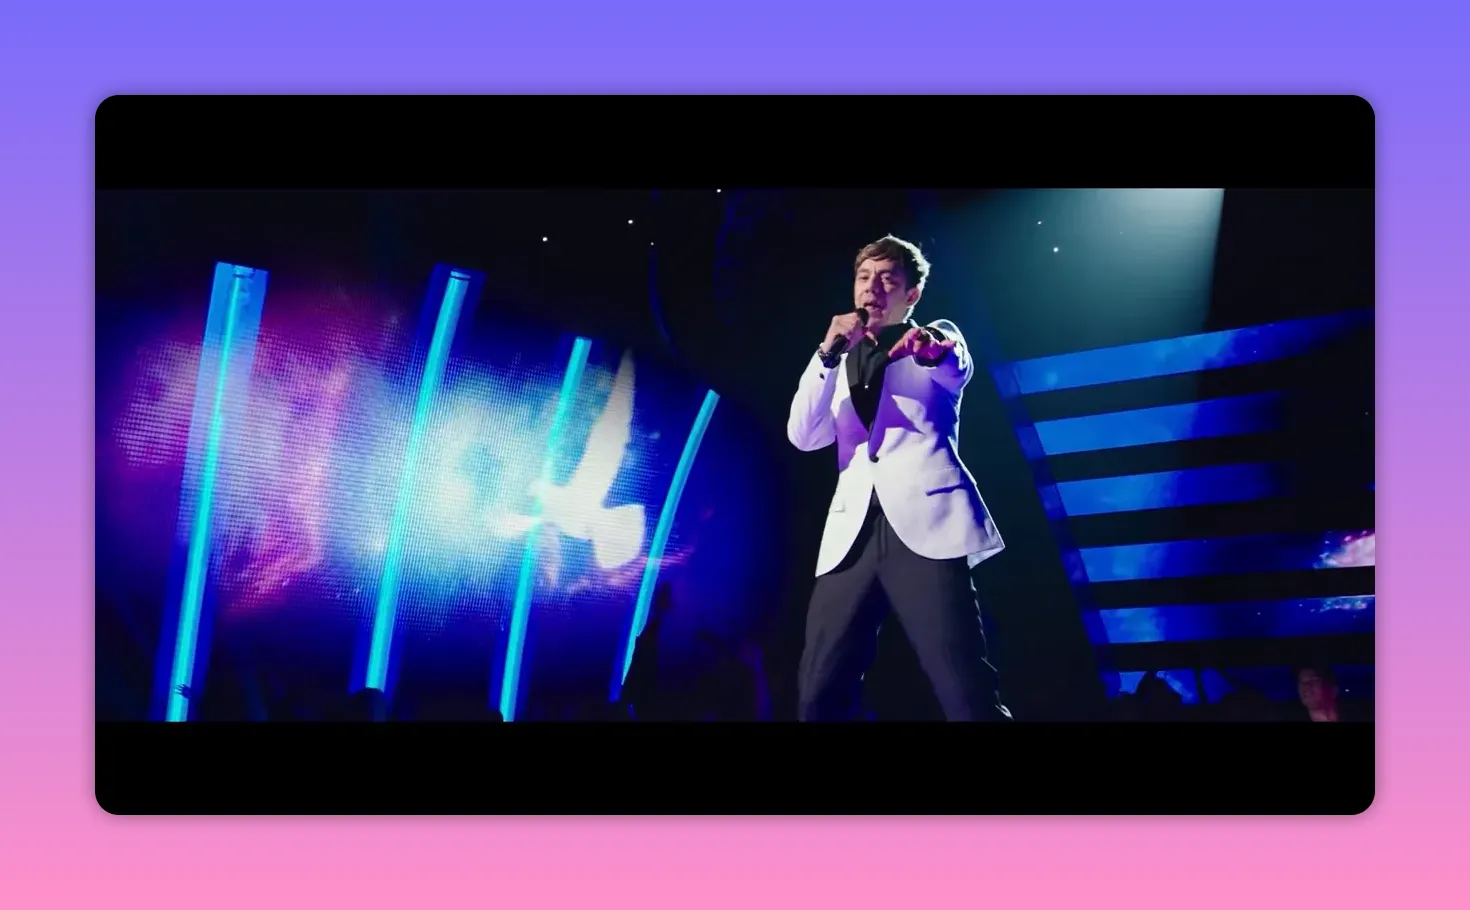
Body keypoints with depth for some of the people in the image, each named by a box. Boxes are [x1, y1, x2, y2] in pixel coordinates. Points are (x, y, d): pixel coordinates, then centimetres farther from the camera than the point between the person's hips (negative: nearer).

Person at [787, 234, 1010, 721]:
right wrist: (829, 353, -2)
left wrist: (929, 348, -35)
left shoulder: (937, 335, 15)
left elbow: (957, 369, -10)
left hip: (924, 519, -4)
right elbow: (804, 436, 10)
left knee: (964, 686, -16)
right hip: (854, 529, 4)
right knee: (819, 693, -5)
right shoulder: (841, 365, 26)